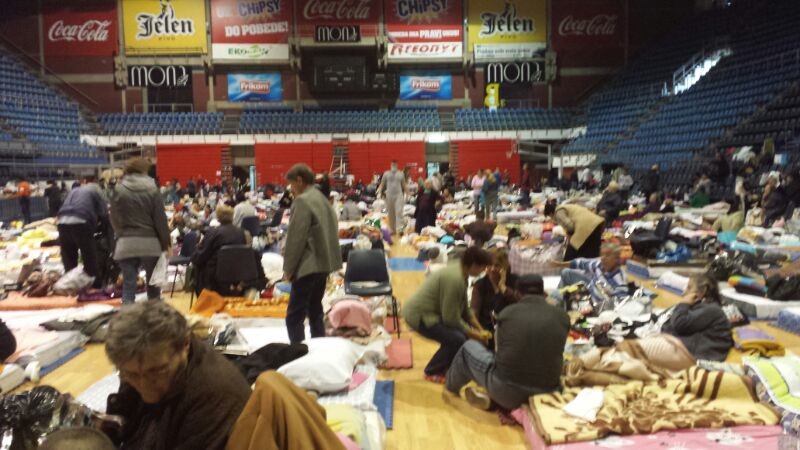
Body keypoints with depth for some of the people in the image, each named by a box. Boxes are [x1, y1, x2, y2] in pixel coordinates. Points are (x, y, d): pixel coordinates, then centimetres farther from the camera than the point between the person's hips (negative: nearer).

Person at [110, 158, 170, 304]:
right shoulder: (152, 189, -3)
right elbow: (161, 219, -3)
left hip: (126, 243, 1)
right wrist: (165, 243, 3)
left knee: (128, 285, 3)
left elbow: (114, 219, 7)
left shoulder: (118, 190, 2)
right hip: (150, 242, -1)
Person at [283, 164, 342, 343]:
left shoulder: (302, 201, -14)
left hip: (308, 266, -9)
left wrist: (289, 267, -8)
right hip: (323, 263, 10)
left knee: (294, 317, -7)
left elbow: (296, 237, -16)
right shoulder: (323, 199, 14)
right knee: (315, 313, 17)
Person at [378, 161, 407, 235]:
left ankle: (399, 229, -17)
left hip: (399, 195, -1)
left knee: (399, 212, -13)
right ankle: (392, 229, 17)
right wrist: (379, 193, -9)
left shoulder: (401, 174, 6)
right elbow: (382, 184, 5)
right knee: (390, 214, 7)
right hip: (389, 196, 1)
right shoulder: (386, 174, 5)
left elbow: (404, 185, 10)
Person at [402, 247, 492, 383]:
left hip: (426, 311, 10)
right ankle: (432, 372, 2)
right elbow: (452, 318, -22)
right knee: (458, 339, -19)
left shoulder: (460, 271, 4)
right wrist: (475, 335, -11)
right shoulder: (455, 279, -26)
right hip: (419, 316, -10)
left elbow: (464, 308, 12)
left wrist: (480, 329, 6)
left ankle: (445, 365, 22)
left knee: (464, 330, 6)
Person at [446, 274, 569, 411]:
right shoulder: (562, 316, 2)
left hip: (507, 391, -1)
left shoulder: (507, 312, -1)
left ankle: (452, 386, 48)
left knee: (469, 347, 21)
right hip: (546, 393, 2)